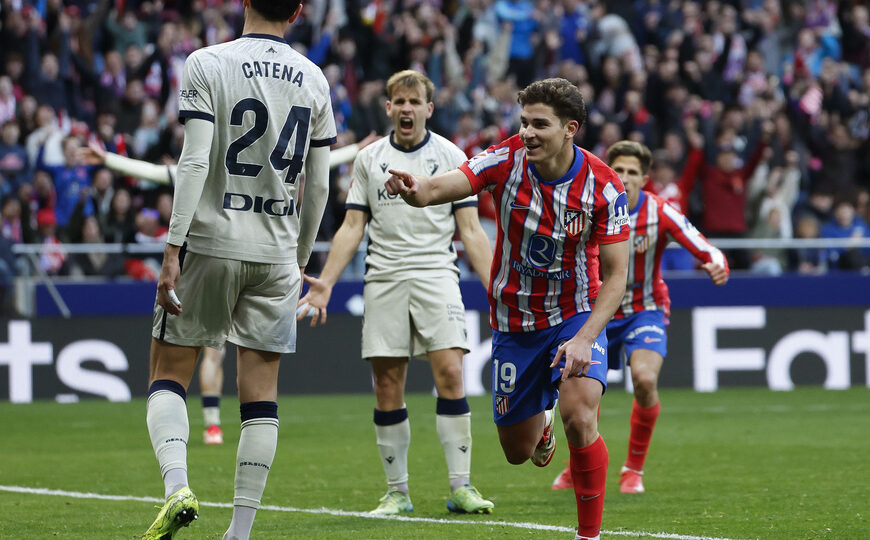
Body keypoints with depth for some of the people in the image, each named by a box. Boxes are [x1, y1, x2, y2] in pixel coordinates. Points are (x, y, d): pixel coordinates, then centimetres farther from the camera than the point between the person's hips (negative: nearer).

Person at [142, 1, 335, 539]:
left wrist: (173, 251, -13)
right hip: (277, 252, 3)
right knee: (261, 392, 5)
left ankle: (177, 484, -15)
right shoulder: (313, 80, 6)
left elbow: (195, 163, -13)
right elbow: (318, 185, 9)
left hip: (212, 243, -3)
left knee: (169, 375, 8)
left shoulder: (207, 64, -5)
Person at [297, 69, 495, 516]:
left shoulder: (450, 156, 6)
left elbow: (470, 231, 5)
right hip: (384, 279, 2)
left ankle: (461, 487, -12)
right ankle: (397, 492, 7)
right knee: (387, 386, -1)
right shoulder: (369, 159, 11)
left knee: (450, 373, -15)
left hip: (436, 274, -2)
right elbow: (352, 228, 11)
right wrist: (325, 283, 0)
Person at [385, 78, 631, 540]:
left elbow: (615, 275, -15)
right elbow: (442, 187, -28)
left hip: (576, 315, -2)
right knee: (517, 450, 10)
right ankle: (541, 427, 50)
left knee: (578, 417, -26)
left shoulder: (602, 186, -18)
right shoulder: (507, 160, -15)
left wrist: (584, 338, -28)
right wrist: (414, 190, -53)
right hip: (514, 323, 2)